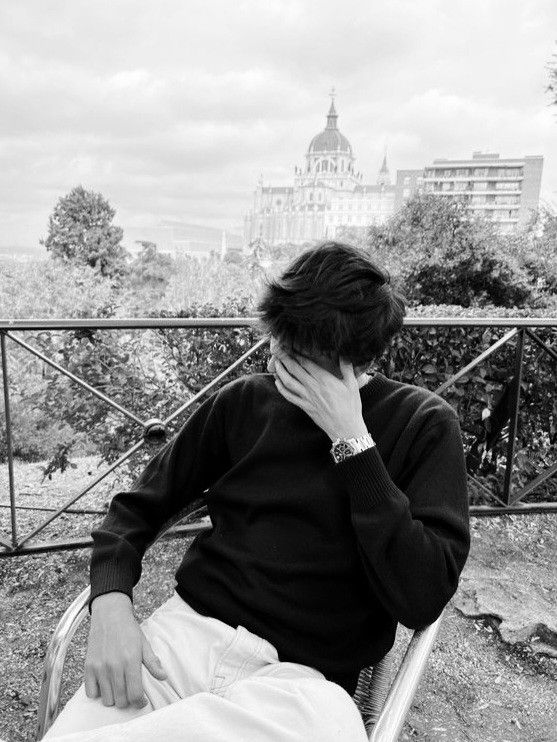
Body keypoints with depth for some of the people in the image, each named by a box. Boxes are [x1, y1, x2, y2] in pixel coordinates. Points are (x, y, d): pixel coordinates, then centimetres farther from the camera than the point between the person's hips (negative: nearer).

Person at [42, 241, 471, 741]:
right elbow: (138, 507, 9)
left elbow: (421, 599, -12)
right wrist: (111, 603, -10)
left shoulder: (424, 424, -3)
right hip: (187, 630, 1)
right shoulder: (244, 400, 4)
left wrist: (351, 438, -17)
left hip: (306, 676, 0)